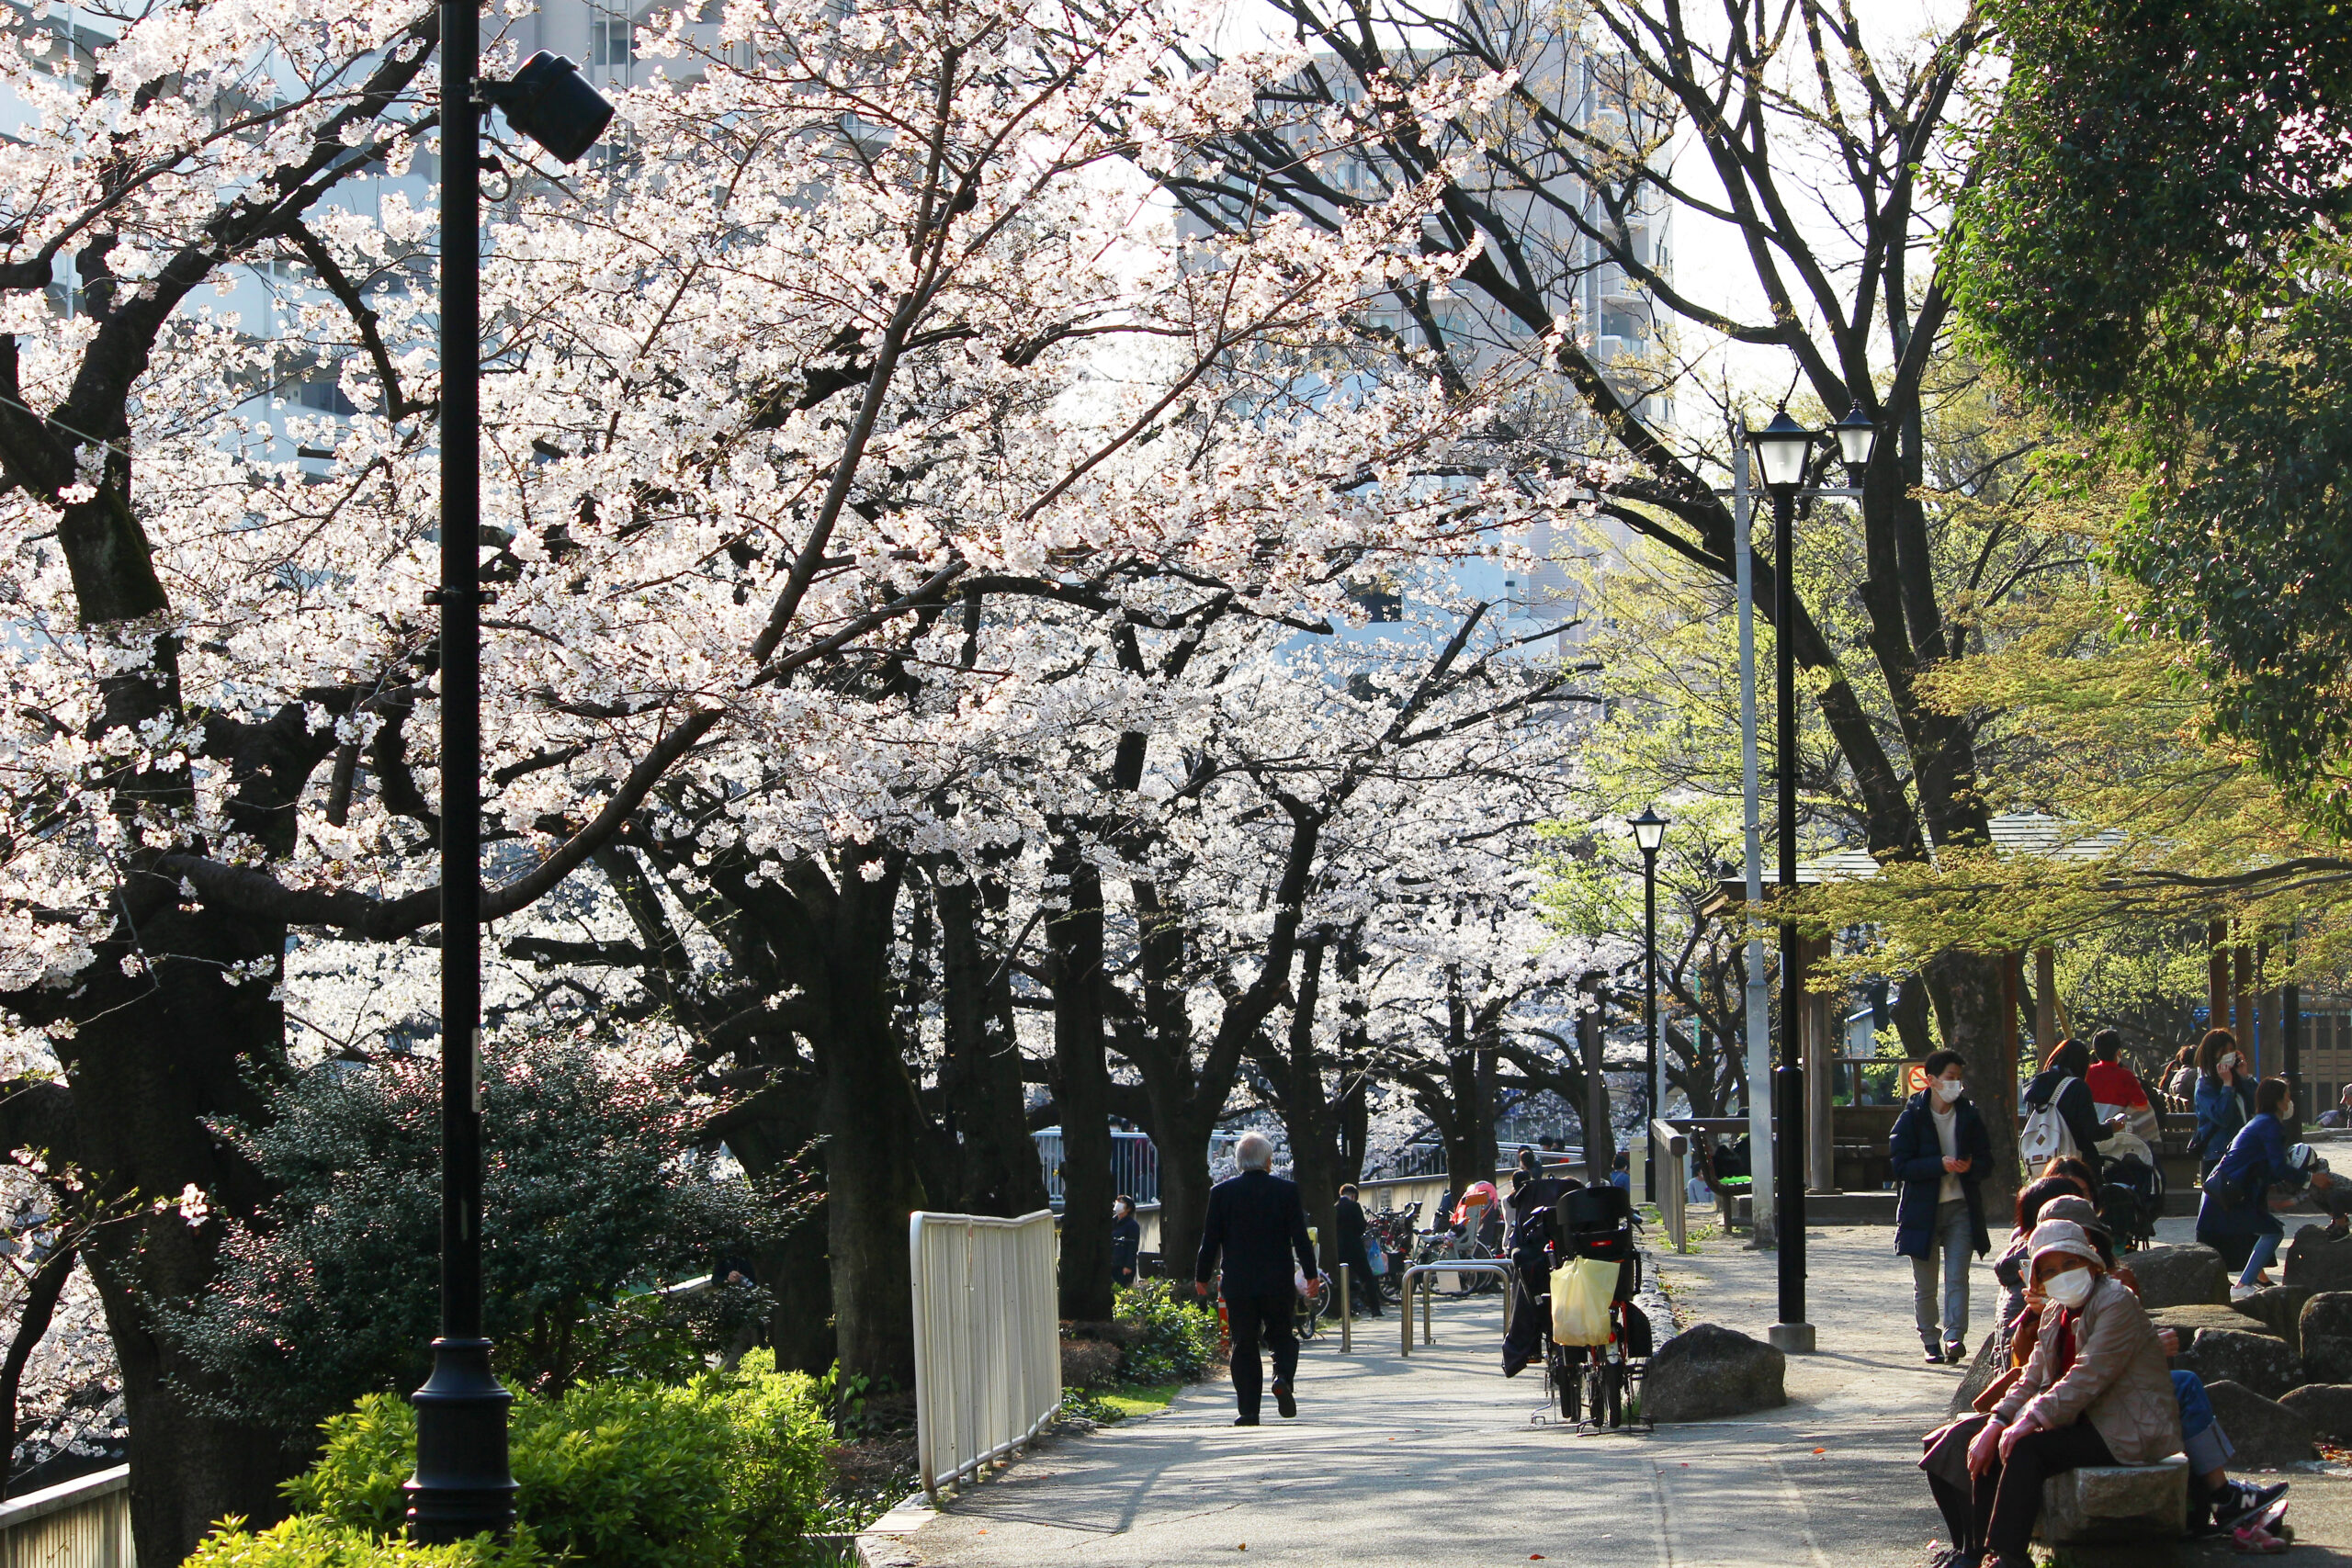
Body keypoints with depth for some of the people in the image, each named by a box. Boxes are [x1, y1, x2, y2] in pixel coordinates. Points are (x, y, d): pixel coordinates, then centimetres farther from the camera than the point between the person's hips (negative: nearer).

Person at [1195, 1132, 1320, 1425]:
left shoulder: (1221, 1192, -1)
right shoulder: (1287, 1190, -3)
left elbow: (1210, 1239, 1)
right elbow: (1300, 1236, -3)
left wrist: (1202, 1277, 10)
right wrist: (1311, 1274, 4)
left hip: (1238, 1284, 0)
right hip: (1277, 1283, 0)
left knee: (1244, 1345, 5)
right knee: (1283, 1336, 14)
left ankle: (1248, 1410, 0)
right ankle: (1283, 1377, -14)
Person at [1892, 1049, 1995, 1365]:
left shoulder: (1969, 1116, 6)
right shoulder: (1912, 1117, -3)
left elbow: (1986, 1159, 10)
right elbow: (1900, 1166, -9)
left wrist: (1970, 1167, -13)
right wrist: (1940, 1164, -21)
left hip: (1960, 1208, 1)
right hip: (1922, 1209, -1)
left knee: (1957, 1277, -10)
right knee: (1924, 1285, 5)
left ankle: (1955, 1337, -15)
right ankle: (1931, 1343, 13)